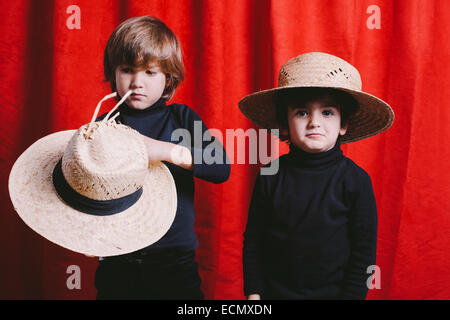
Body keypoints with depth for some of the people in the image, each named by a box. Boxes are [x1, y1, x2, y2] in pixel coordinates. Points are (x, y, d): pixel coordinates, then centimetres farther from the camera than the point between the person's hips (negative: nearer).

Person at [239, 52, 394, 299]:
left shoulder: (355, 180, -11)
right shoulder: (271, 177, -7)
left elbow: (364, 251, -6)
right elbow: (253, 240, 0)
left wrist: (351, 295, -10)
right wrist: (253, 293, -2)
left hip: (333, 291, -1)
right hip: (274, 291, 1)